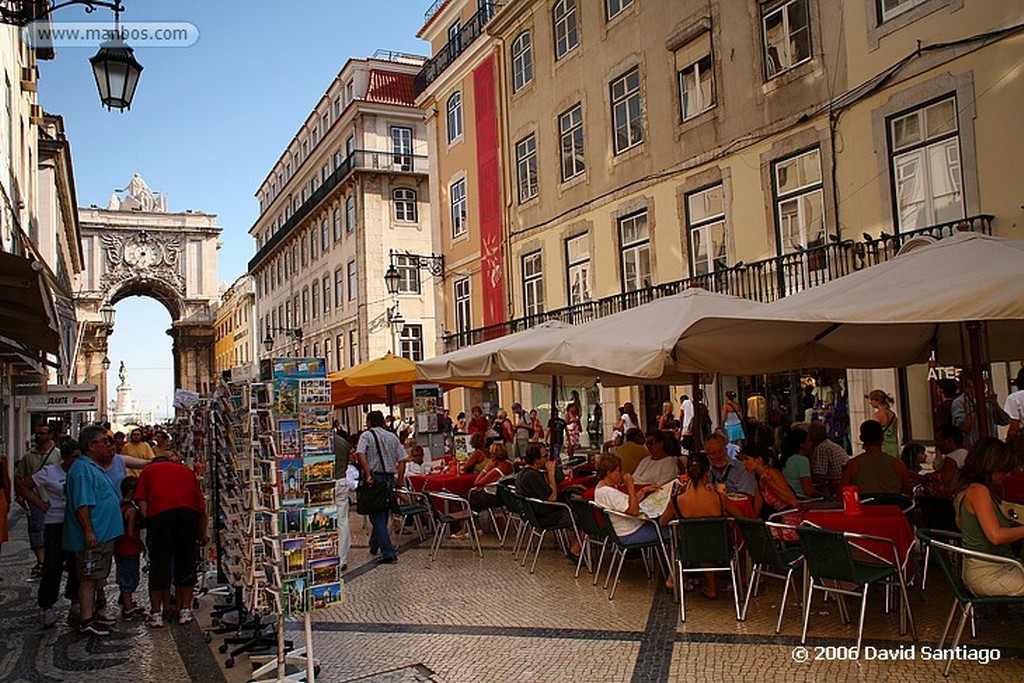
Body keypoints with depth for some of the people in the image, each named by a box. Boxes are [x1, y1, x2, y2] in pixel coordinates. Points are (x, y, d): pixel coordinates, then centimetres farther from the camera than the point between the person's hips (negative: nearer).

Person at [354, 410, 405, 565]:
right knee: (383, 514, 18)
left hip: (374, 478, -5)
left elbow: (360, 454, -20)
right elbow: (402, 460, 6)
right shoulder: (393, 437, 11)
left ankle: (389, 553, -9)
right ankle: (374, 546, 33)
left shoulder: (366, 435, -2)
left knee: (377, 517, -2)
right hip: (390, 478, 5)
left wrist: (367, 474, -20)